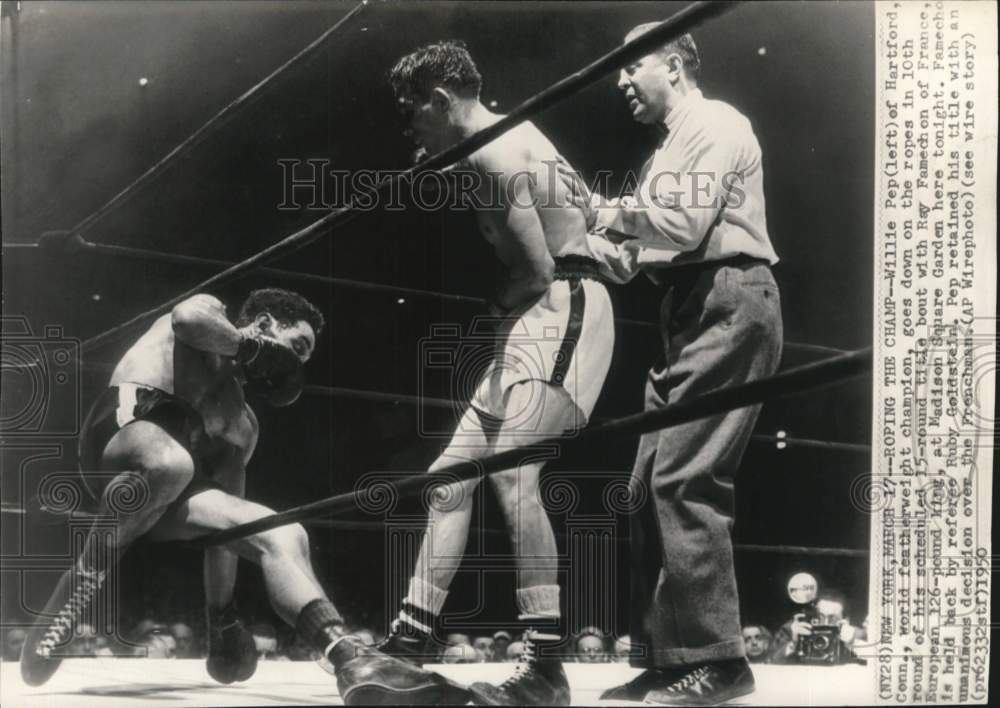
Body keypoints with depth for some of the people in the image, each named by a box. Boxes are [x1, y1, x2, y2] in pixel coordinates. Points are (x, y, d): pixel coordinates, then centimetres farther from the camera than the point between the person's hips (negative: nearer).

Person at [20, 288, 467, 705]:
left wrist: (222, 615, 18)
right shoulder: (212, 310, 14)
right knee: (173, 465, -42)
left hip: (169, 494, 7)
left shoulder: (241, 424, 29)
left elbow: (225, 520, 24)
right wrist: (255, 348, -1)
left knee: (284, 535, -10)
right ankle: (87, 574, -18)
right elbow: (188, 318, -15)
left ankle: (353, 663, -20)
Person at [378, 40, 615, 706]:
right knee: (452, 472, 8)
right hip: (534, 320, 11)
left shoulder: (493, 153, -12)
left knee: (512, 470, -24)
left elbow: (539, 268, -17)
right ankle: (408, 645, 14)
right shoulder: (508, 136, 19)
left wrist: (497, 301, 2)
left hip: (562, 308, -11)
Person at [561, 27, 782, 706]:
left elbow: (687, 223, -15)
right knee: (651, 484, 4)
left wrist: (601, 209, -5)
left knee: (683, 478, -16)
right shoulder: (669, 149, 27)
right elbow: (630, 259, 22)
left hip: (728, 305, -10)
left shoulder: (715, 123, 0)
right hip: (689, 313, 10)